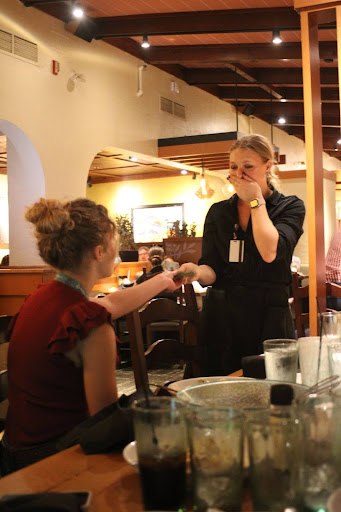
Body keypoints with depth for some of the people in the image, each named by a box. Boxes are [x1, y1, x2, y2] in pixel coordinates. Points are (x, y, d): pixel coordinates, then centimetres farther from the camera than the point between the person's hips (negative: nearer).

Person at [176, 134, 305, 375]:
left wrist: (256, 202, -6)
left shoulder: (290, 207, 2)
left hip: (269, 319, -2)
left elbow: (270, 252, -16)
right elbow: (212, 269, 6)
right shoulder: (218, 212, 11)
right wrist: (197, 272, -18)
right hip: (221, 316, 3)